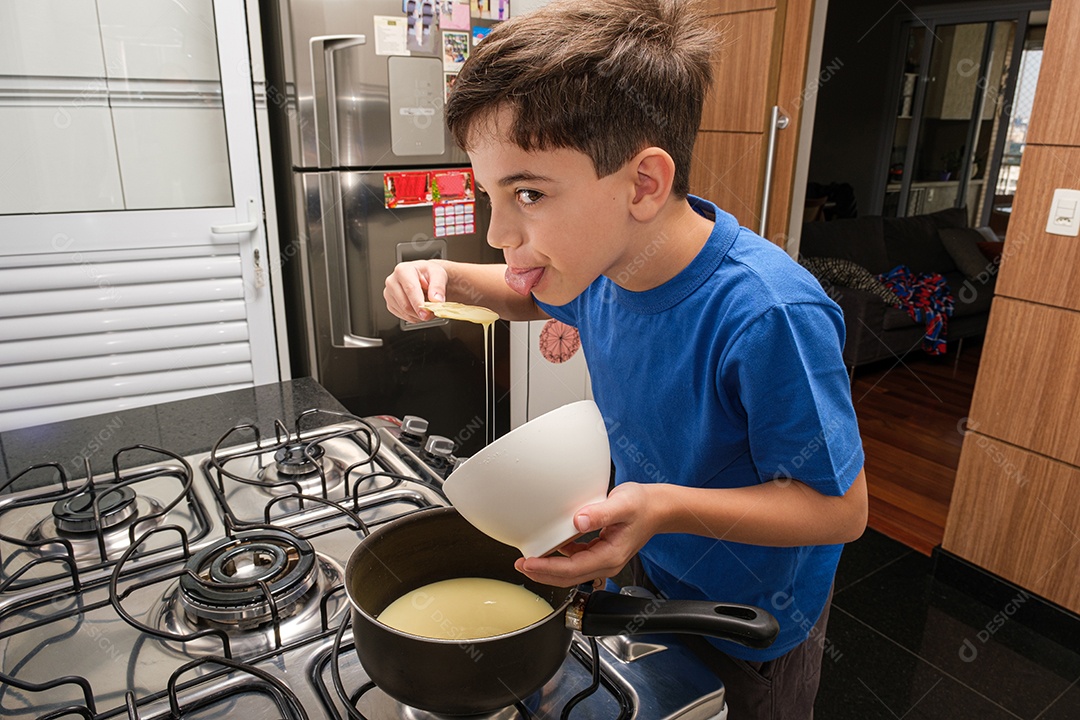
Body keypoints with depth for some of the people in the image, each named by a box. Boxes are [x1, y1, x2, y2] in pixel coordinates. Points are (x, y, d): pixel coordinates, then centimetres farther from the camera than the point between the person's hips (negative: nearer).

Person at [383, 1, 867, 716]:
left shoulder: (766, 315, -39)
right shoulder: (599, 256, -17)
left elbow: (841, 508, -28)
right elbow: (535, 295, 7)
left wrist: (667, 508, -42)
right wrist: (448, 278, -13)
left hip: (752, 633, -5)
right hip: (645, 572, 6)